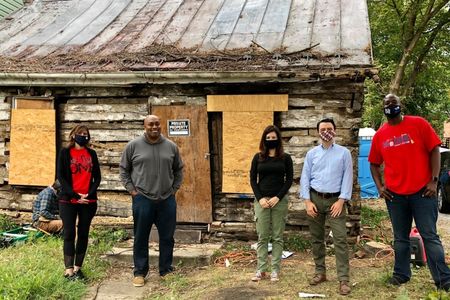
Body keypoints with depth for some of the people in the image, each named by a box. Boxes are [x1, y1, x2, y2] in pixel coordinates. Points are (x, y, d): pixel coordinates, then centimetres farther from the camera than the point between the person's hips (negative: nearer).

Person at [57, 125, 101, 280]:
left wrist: (90, 194, -9)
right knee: (69, 234, -2)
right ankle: (68, 270, 0)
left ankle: (78, 268, 14)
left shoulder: (92, 154, 10)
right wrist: (74, 195, -13)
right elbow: (60, 176, -4)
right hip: (68, 200, -3)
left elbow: (97, 176, 8)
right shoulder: (65, 152, 2)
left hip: (89, 201, 3)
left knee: (83, 234, 6)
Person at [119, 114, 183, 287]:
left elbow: (178, 170, 15)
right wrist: (131, 189, -3)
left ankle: (166, 270, 24)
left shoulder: (171, 146, 5)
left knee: (167, 237, 10)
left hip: (167, 199, 2)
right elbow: (124, 169, 5)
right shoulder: (133, 146, -2)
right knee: (141, 238, 6)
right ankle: (140, 272, 19)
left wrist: (174, 188, 6)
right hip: (142, 199, -2)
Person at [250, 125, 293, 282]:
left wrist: (278, 197, -10)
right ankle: (261, 270, 8)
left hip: (280, 200, -1)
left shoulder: (285, 158, 3)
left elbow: (289, 179, 1)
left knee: (277, 237, 3)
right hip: (261, 200, 1)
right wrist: (260, 198, -8)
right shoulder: (258, 157, 6)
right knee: (262, 236, 3)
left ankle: (275, 270, 9)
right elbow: (252, 179, 5)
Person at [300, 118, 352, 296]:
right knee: (316, 238, 9)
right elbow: (305, 178, 5)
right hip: (315, 198, 3)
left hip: (335, 199, -3)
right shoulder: (311, 154, 8)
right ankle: (320, 272, 22)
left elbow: (347, 178, -2)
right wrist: (307, 201, -4)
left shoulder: (344, 153, 2)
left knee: (340, 239, -8)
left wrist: (341, 200, -10)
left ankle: (343, 279, -7)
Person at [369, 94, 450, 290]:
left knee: (430, 236, -1)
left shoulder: (419, 124, -1)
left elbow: (434, 150, -3)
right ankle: (401, 274, 24)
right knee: (400, 238, 12)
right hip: (394, 195, 3)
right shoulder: (380, 135, 7)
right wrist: (379, 187, 2)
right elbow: (374, 164, 14)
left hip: (422, 191, -3)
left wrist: (434, 180, -10)